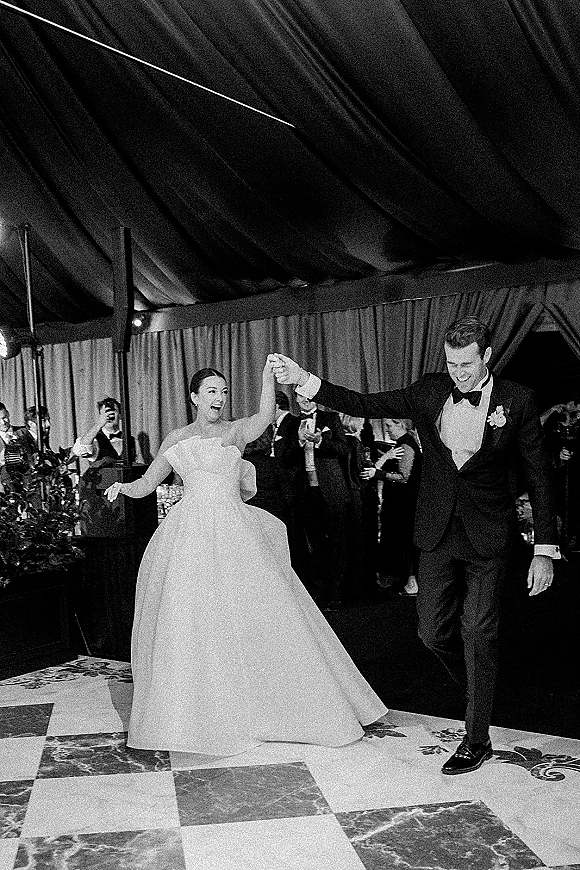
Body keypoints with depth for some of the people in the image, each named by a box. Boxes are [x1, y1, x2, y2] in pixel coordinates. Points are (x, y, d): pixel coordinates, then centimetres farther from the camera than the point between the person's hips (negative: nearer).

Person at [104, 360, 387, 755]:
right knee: (190, 622, 2)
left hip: (235, 535, -2)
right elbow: (146, 484, 13)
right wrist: (123, 487, -7)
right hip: (192, 536, 2)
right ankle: (200, 711, 18)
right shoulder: (177, 438, 11)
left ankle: (256, 703, 15)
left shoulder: (237, 431, 3)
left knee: (252, 612, -2)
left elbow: (266, 416, -18)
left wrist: (268, 375, -30)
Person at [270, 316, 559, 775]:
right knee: (434, 631, 9)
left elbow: (540, 476, -5)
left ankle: (477, 740, 18)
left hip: (487, 535, -3)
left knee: (478, 635, 1)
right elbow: (364, 404, -2)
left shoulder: (518, 401, -8)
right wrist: (303, 379, -14)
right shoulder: (430, 392, 0)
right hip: (438, 532, 4)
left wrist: (545, 551, -8)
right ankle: (480, 690, 39)